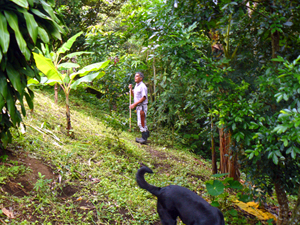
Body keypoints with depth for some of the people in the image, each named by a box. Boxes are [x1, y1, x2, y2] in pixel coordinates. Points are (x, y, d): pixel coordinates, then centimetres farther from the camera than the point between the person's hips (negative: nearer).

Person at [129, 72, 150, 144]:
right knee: (141, 122, 17)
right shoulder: (136, 86, 15)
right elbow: (133, 95, 21)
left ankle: (144, 138, 0)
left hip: (142, 106, -9)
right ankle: (146, 134, 28)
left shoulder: (142, 86, -14)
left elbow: (144, 97, -21)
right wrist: (131, 89, 4)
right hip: (138, 106, 9)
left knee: (141, 123, -6)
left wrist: (134, 104, -21)